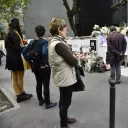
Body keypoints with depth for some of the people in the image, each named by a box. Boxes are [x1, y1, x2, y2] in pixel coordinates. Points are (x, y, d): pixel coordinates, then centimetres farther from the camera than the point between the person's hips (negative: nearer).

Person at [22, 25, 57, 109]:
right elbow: (44, 53, -33)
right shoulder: (45, 42, -16)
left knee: (39, 83, 19)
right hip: (44, 67, -6)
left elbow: (24, 52, 2)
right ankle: (48, 103, 15)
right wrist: (44, 63, -20)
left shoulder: (32, 42, 2)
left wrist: (29, 61, 4)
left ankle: (40, 100, 33)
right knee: (46, 85, 4)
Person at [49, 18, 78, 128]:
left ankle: (64, 118, 43)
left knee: (63, 100, 24)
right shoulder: (59, 44, -24)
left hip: (62, 76, 10)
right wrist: (76, 60, -2)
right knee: (66, 102, 6)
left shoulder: (53, 42, 7)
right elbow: (73, 61, -23)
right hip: (65, 78, -10)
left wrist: (72, 59, -3)